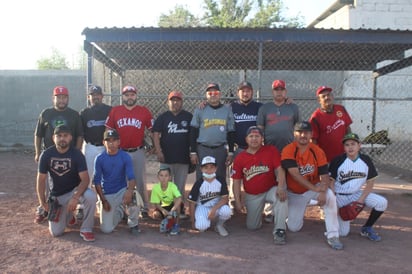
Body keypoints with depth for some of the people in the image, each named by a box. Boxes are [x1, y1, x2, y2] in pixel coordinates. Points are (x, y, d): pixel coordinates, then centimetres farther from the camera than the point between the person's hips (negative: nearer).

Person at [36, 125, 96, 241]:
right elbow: (41, 180, -4)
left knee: (91, 196, -37)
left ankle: (86, 229, -15)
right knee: (56, 232, -7)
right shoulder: (46, 155, -10)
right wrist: (43, 202, -11)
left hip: (75, 190, -2)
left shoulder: (77, 154, -17)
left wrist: (75, 197, -37)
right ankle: (68, 214, 27)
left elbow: (85, 179, -23)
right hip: (56, 195, 2)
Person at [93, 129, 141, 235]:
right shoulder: (99, 159, -7)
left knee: (132, 196, -37)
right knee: (106, 229, -7)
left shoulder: (125, 157, -9)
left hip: (122, 190, -1)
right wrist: (103, 200, -12)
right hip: (106, 194, 1)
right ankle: (120, 211, 28)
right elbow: (97, 181, -3)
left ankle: (133, 224, -5)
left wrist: (130, 190, -39)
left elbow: (131, 177, -17)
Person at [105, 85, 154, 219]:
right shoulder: (115, 111, 1)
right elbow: (108, 131, 4)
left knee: (140, 181, 6)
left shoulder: (144, 111, -1)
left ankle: (145, 208, 15)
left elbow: (152, 130, 3)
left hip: (138, 152, -1)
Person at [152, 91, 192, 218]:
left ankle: (180, 209, 19)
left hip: (183, 157, 1)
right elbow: (156, 134, -1)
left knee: (180, 186, 9)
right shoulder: (162, 117, 4)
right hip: (166, 157, -1)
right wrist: (158, 151, -10)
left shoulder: (189, 117, 6)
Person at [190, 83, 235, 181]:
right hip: (203, 150, -1)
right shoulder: (200, 110, 4)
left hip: (221, 150, 1)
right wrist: (193, 152, -3)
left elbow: (231, 132, 8)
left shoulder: (227, 110, 7)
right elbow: (193, 132, 3)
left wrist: (231, 152, 3)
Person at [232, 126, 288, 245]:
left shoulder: (271, 150, -8)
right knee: (252, 226, 7)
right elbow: (236, 181, 0)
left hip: (271, 190, -2)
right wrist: (237, 201, -6)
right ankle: (258, 213, 42)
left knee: (281, 196, -36)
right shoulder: (239, 158, -4)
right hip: (252, 196, 2)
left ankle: (279, 231, -25)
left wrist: (280, 187, -31)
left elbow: (279, 169, -14)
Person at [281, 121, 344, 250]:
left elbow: (324, 175, -15)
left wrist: (322, 192, -34)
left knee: (330, 196, -31)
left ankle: (332, 236, -20)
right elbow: (295, 174, -27)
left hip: (314, 188, 1)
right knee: (293, 227, -1)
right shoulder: (288, 150, -19)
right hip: (294, 193, -1)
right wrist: (315, 188, -33)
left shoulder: (318, 151, -12)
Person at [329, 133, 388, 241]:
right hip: (339, 196, -3)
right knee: (343, 232, -9)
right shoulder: (338, 161, -15)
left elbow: (370, 183, -1)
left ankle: (366, 228, 3)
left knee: (382, 202, -18)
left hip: (357, 194, 4)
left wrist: (360, 200, -13)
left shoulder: (366, 160, -6)